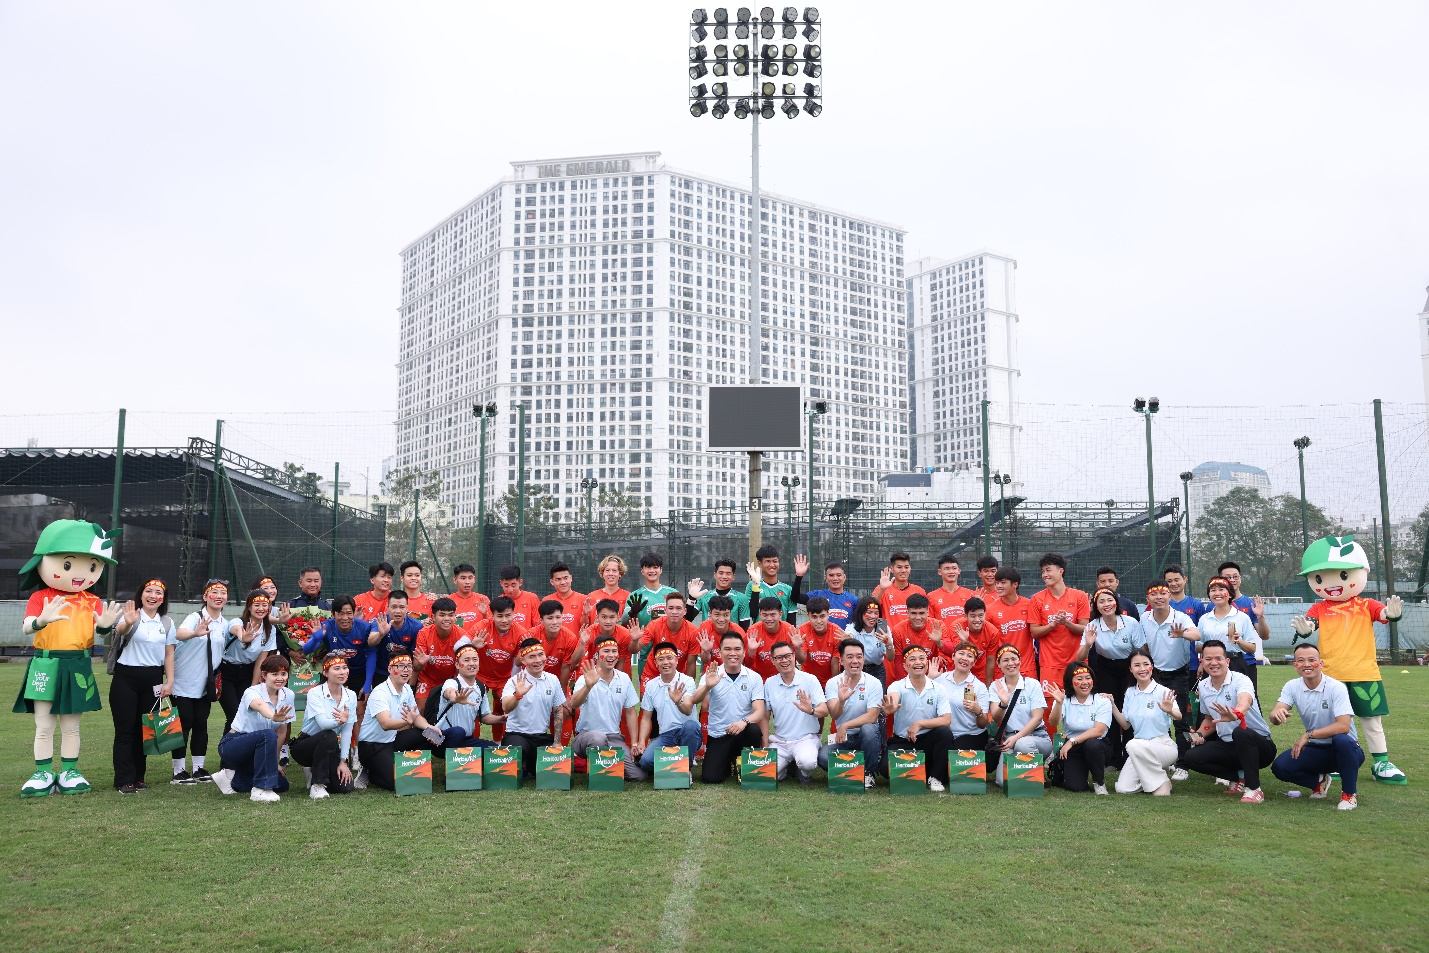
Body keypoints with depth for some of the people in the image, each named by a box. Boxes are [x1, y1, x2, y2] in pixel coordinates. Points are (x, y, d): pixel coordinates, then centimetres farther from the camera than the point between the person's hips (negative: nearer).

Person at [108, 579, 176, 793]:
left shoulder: (167, 623, 9)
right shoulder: (132, 616, -4)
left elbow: (169, 655, 10)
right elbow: (119, 631, -27)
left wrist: (169, 682, 0)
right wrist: (127, 623, -51)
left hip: (152, 680, 4)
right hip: (126, 677, -4)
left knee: (144, 729, 8)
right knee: (125, 729, -3)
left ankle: (138, 777, 17)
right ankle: (125, 780, 1)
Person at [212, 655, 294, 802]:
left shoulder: (288, 695, -4)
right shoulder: (252, 692, -21)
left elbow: (282, 732, 3)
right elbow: (259, 705, -47)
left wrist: (273, 761, 2)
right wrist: (273, 717, -68)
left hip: (255, 749, 7)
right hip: (231, 745, -7)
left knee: (281, 785, -6)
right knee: (267, 735, -35)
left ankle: (233, 779, 12)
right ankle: (260, 790, -29)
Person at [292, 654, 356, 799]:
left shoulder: (351, 696, -2)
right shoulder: (315, 693, -15)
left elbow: (347, 731, -7)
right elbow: (323, 723, -30)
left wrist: (343, 761, -14)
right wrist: (339, 722, -52)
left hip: (330, 749, 5)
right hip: (305, 745, -4)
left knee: (345, 787, -15)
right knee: (329, 736, -36)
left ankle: (315, 771, 16)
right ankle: (317, 784, -19)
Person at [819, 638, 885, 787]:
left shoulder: (873, 683, -9)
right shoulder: (833, 683, -5)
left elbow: (872, 717, -18)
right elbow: (834, 714, -19)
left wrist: (845, 726, -25)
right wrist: (841, 700, -41)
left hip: (867, 736, -1)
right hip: (842, 737, 1)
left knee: (868, 728, -35)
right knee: (823, 757, -27)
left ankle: (868, 772, -10)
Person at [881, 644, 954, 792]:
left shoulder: (937, 689, -3)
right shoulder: (898, 686, -9)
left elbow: (946, 720, -12)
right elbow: (893, 696, -35)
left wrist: (919, 724, -23)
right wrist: (889, 708, -60)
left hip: (928, 740, 2)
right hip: (902, 742, -1)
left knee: (945, 732, -29)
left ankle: (936, 778, -9)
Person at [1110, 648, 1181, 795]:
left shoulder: (1162, 691, -10)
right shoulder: (1130, 693, 7)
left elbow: (1179, 717, -26)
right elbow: (1126, 725, 11)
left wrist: (1170, 711, -49)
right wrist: (1112, 706, -2)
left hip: (1164, 746, -5)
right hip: (1139, 750, 5)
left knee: (1134, 745, -37)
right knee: (1122, 789, -11)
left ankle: (1162, 782, -13)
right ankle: (1155, 773, 16)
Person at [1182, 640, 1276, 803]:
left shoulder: (1240, 680, -17)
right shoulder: (1202, 686, 3)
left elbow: (1245, 701, -43)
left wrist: (1236, 714, -66)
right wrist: (1200, 734, 0)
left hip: (1258, 744, -6)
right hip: (1227, 745, 6)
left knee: (1240, 732, -40)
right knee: (1190, 758, -14)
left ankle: (1254, 788, -22)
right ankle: (1241, 777, 4)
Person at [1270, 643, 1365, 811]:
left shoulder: (1336, 687, -18)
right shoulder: (1292, 687, -5)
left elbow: (1344, 726, -29)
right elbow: (1274, 717, -19)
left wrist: (1309, 735, -32)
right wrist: (1276, 714, -44)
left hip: (1346, 749, -4)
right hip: (1315, 750, 4)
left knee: (1341, 739, -38)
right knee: (1280, 766, -20)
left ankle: (1349, 793, -13)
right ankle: (1319, 781, 13)